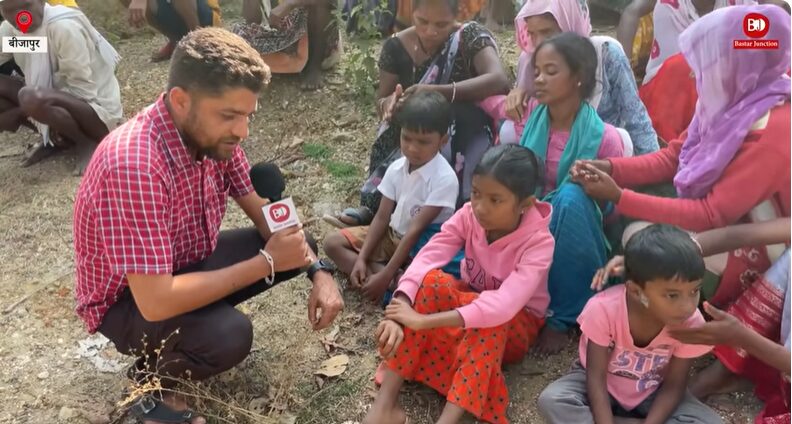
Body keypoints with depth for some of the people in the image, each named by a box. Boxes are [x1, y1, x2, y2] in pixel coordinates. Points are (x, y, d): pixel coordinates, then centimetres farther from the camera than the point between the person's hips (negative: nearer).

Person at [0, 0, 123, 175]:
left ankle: (88, 142, -9)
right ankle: (55, 137, 3)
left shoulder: (64, 27, -23)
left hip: (97, 107, -7)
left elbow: (83, 89, -24)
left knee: (31, 98, -33)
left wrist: (18, 113, -21)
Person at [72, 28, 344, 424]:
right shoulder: (133, 165, -37)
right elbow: (156, 302, -38)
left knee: (296, 248, -3)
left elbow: (263, 212, -1)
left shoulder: (210, 133, -13)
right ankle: (150, 377, 0)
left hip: (191, 261, 7)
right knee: (230, 334, -33)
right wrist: (267, 262, -31)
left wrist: (318, 270, -16)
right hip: (127, 300, -7)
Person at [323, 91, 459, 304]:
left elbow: (416, 229, -25)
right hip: (392, 235, 8)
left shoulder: (444, 179, -24)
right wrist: (361, 258, -14)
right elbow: (382, 217, -3)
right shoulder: (396, 168, -5)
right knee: (333, 243, -6)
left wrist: (385, 276, -26)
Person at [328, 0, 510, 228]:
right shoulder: (396, 46, -6)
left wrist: (435, 91, -43)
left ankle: (373, 208, -29)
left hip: (462, 135, -2)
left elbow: (499, 81, -32)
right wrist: (389, 105, -29)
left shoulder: (470, 37, -14)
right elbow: (381, 104, -1)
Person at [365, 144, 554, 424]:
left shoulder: (538, 242, -29)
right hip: (469, 302, 4)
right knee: (430, 282, -28)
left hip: (516, 325, -3)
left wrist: (424, 321, -48)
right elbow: (425, 260, -28)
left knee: (490, 319, -38)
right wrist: (399, 312, -47)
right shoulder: (469, 215, -18)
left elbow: (504, 304, -43)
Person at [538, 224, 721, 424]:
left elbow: (673, 386, -15)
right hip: (603, 389, -2)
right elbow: (596, 377, -24)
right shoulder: (604, 309, -30)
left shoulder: (692, 323, -24)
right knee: (552, 401, -29)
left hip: (652, 394, 2)